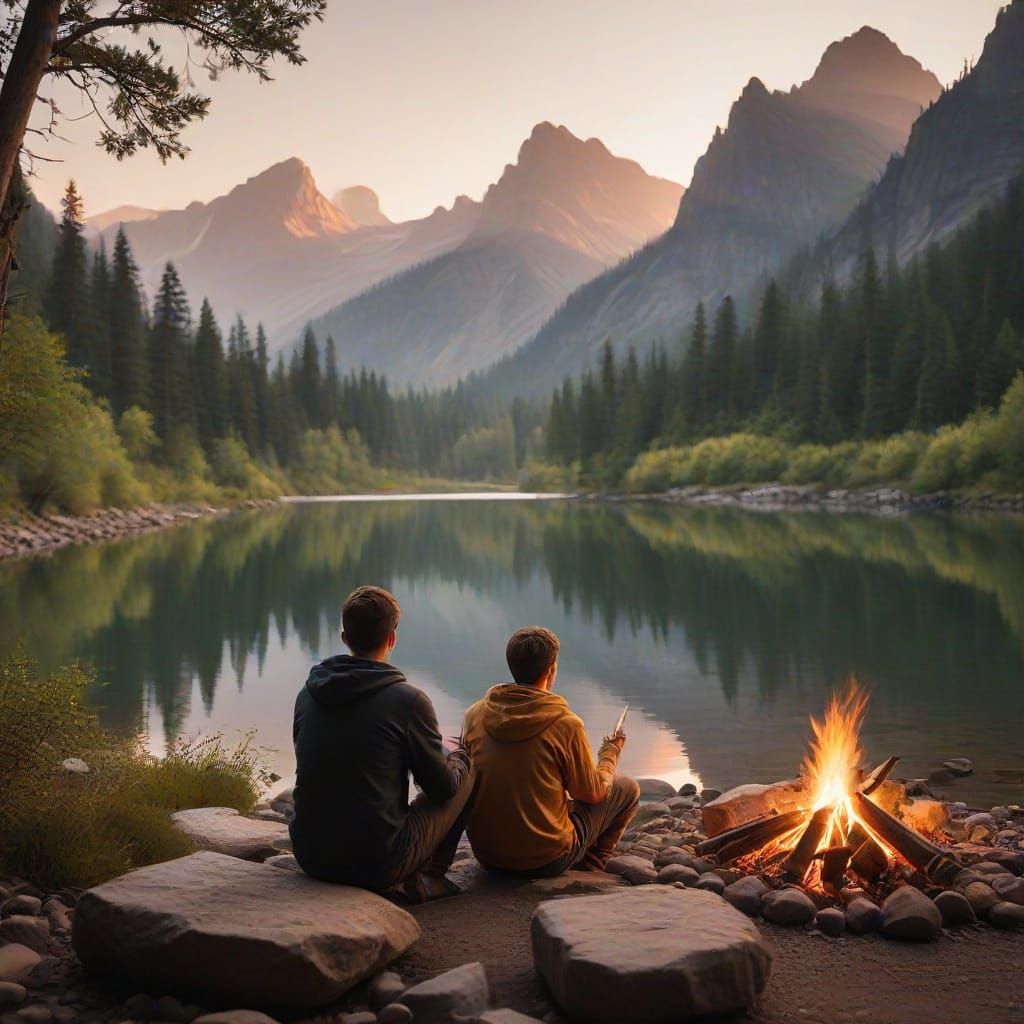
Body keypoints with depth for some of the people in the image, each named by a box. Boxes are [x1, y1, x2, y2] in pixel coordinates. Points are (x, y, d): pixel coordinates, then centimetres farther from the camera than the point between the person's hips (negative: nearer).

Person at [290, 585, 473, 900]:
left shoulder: (307, 693, 1)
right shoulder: (408, 700, -14)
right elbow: (441, 786, -3)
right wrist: (460, 757, 21)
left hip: (309, 856, 6)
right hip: (378, 862, -6)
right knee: (465, 772, 14)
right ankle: (428, 876, 19)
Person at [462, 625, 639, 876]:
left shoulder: (475, 714, -5)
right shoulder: (566, 723, -18)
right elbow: (593, 793, -5)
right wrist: (610, 752, 14)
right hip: (545, 860, -5)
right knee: (627, 788, 13)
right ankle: (588, 868, 24)